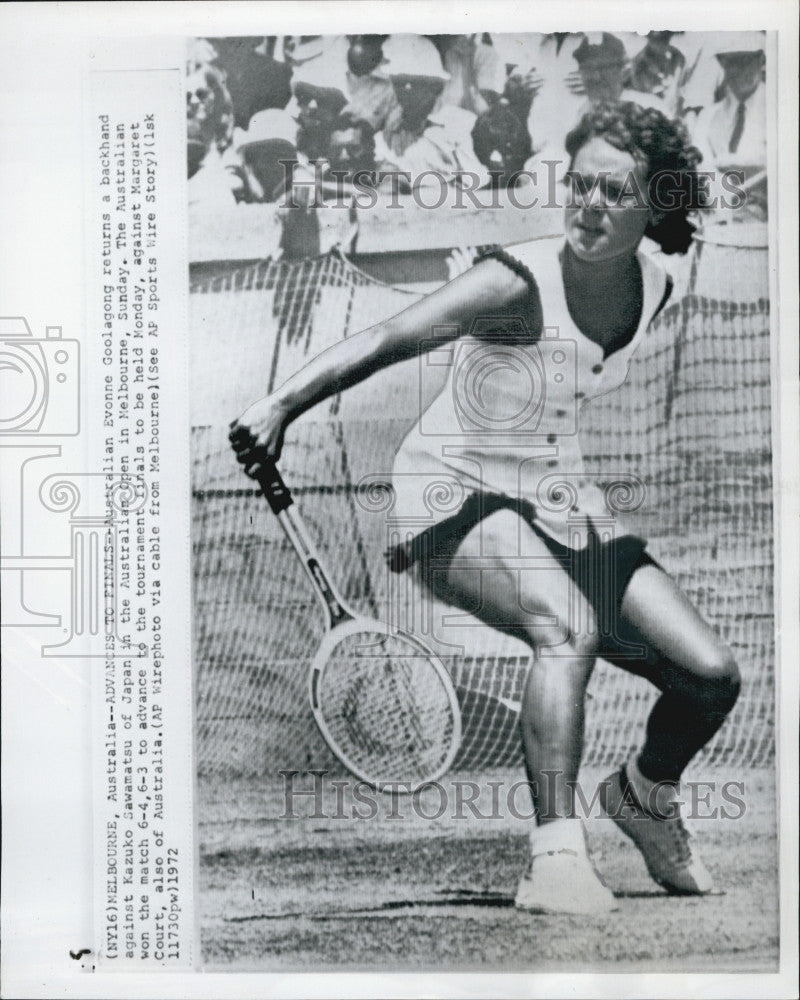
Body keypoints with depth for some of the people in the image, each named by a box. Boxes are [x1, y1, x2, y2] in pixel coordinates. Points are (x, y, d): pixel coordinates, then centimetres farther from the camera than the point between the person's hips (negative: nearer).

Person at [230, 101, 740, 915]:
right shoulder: (518, 285, -21)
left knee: (712, 677, -2)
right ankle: (556, 859, -28)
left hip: (560, 511, 6)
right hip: (456, 496, -6)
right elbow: (383, 342, -34)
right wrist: (280, 403, -48)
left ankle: (644, 794, 28)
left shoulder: (655, 292, 0)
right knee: (569, 628, -36)